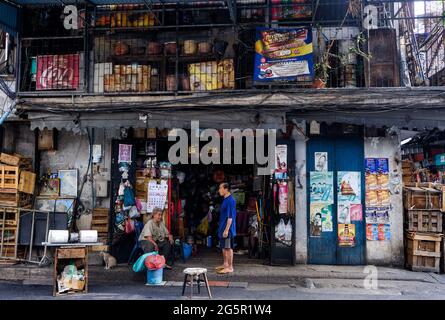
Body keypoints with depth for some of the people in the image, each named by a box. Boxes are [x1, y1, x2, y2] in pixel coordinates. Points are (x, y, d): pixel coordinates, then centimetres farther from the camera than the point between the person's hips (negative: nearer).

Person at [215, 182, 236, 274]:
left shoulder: (230, 200, -18)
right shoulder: (225, 200, 12)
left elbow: (230, 217, -22)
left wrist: (226, 229, -23)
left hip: (227, 229, -10)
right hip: (222, 228, 10)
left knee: (229, 248, -2)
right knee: (224, 247, 17)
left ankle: (230, 267, 6)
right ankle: (225, 264, 28)